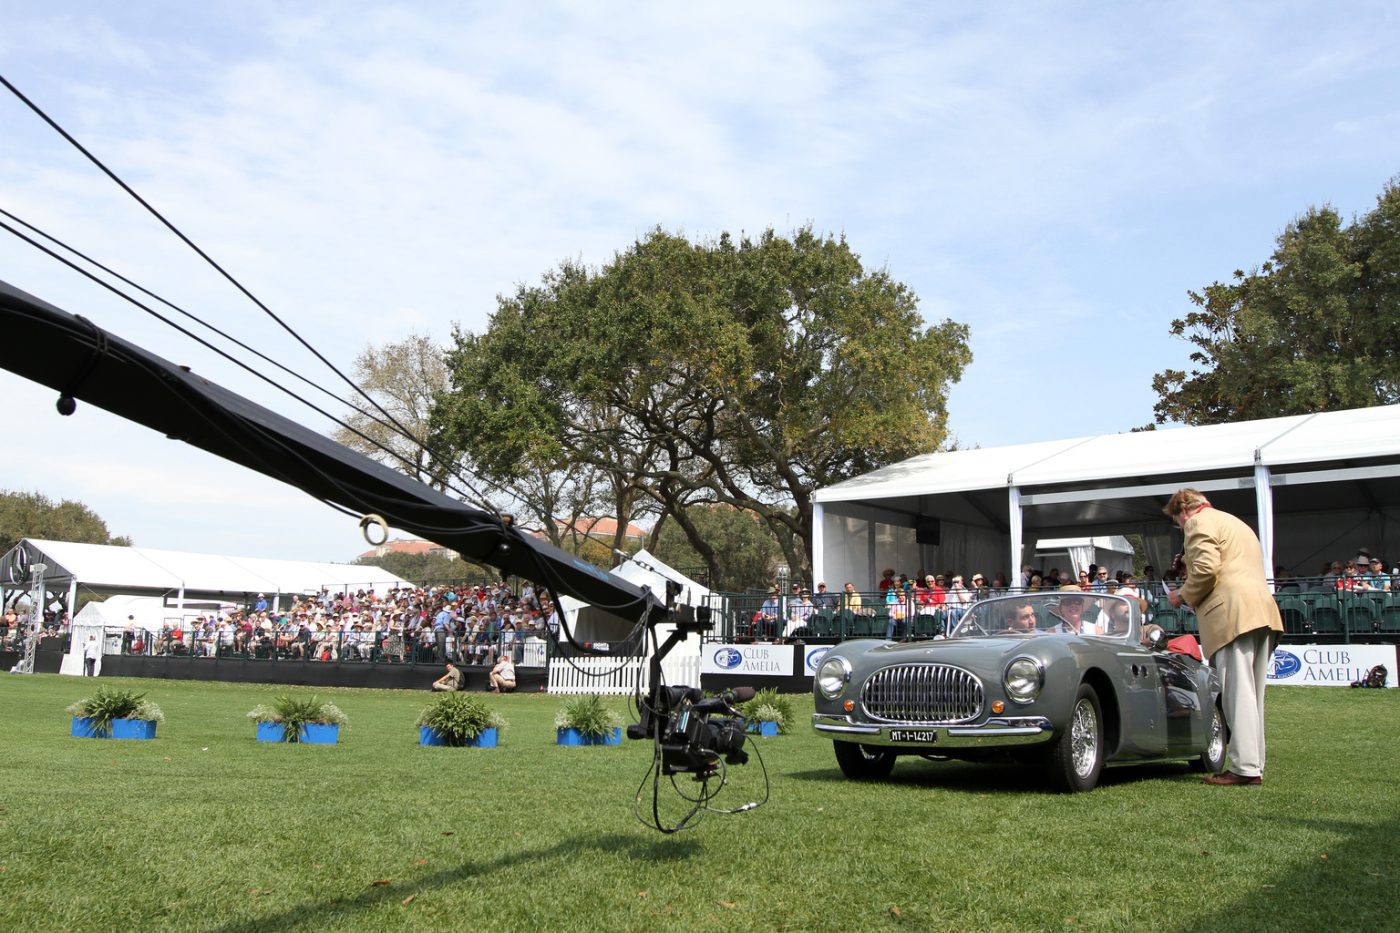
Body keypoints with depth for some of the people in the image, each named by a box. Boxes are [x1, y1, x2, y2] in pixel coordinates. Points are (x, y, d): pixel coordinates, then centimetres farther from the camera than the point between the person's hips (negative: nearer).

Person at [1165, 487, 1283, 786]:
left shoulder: (1199, 522, 1)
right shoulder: (1236, 524, 31)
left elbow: (1206, 568, -14)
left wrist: (1184, 596, 1)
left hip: (1233, 614, -9)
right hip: (1262, 611, 9)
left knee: (1238, 693, -11)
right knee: (1252, 695, 10)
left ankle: (1245, 767, -12)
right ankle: (1254, 765, 11)